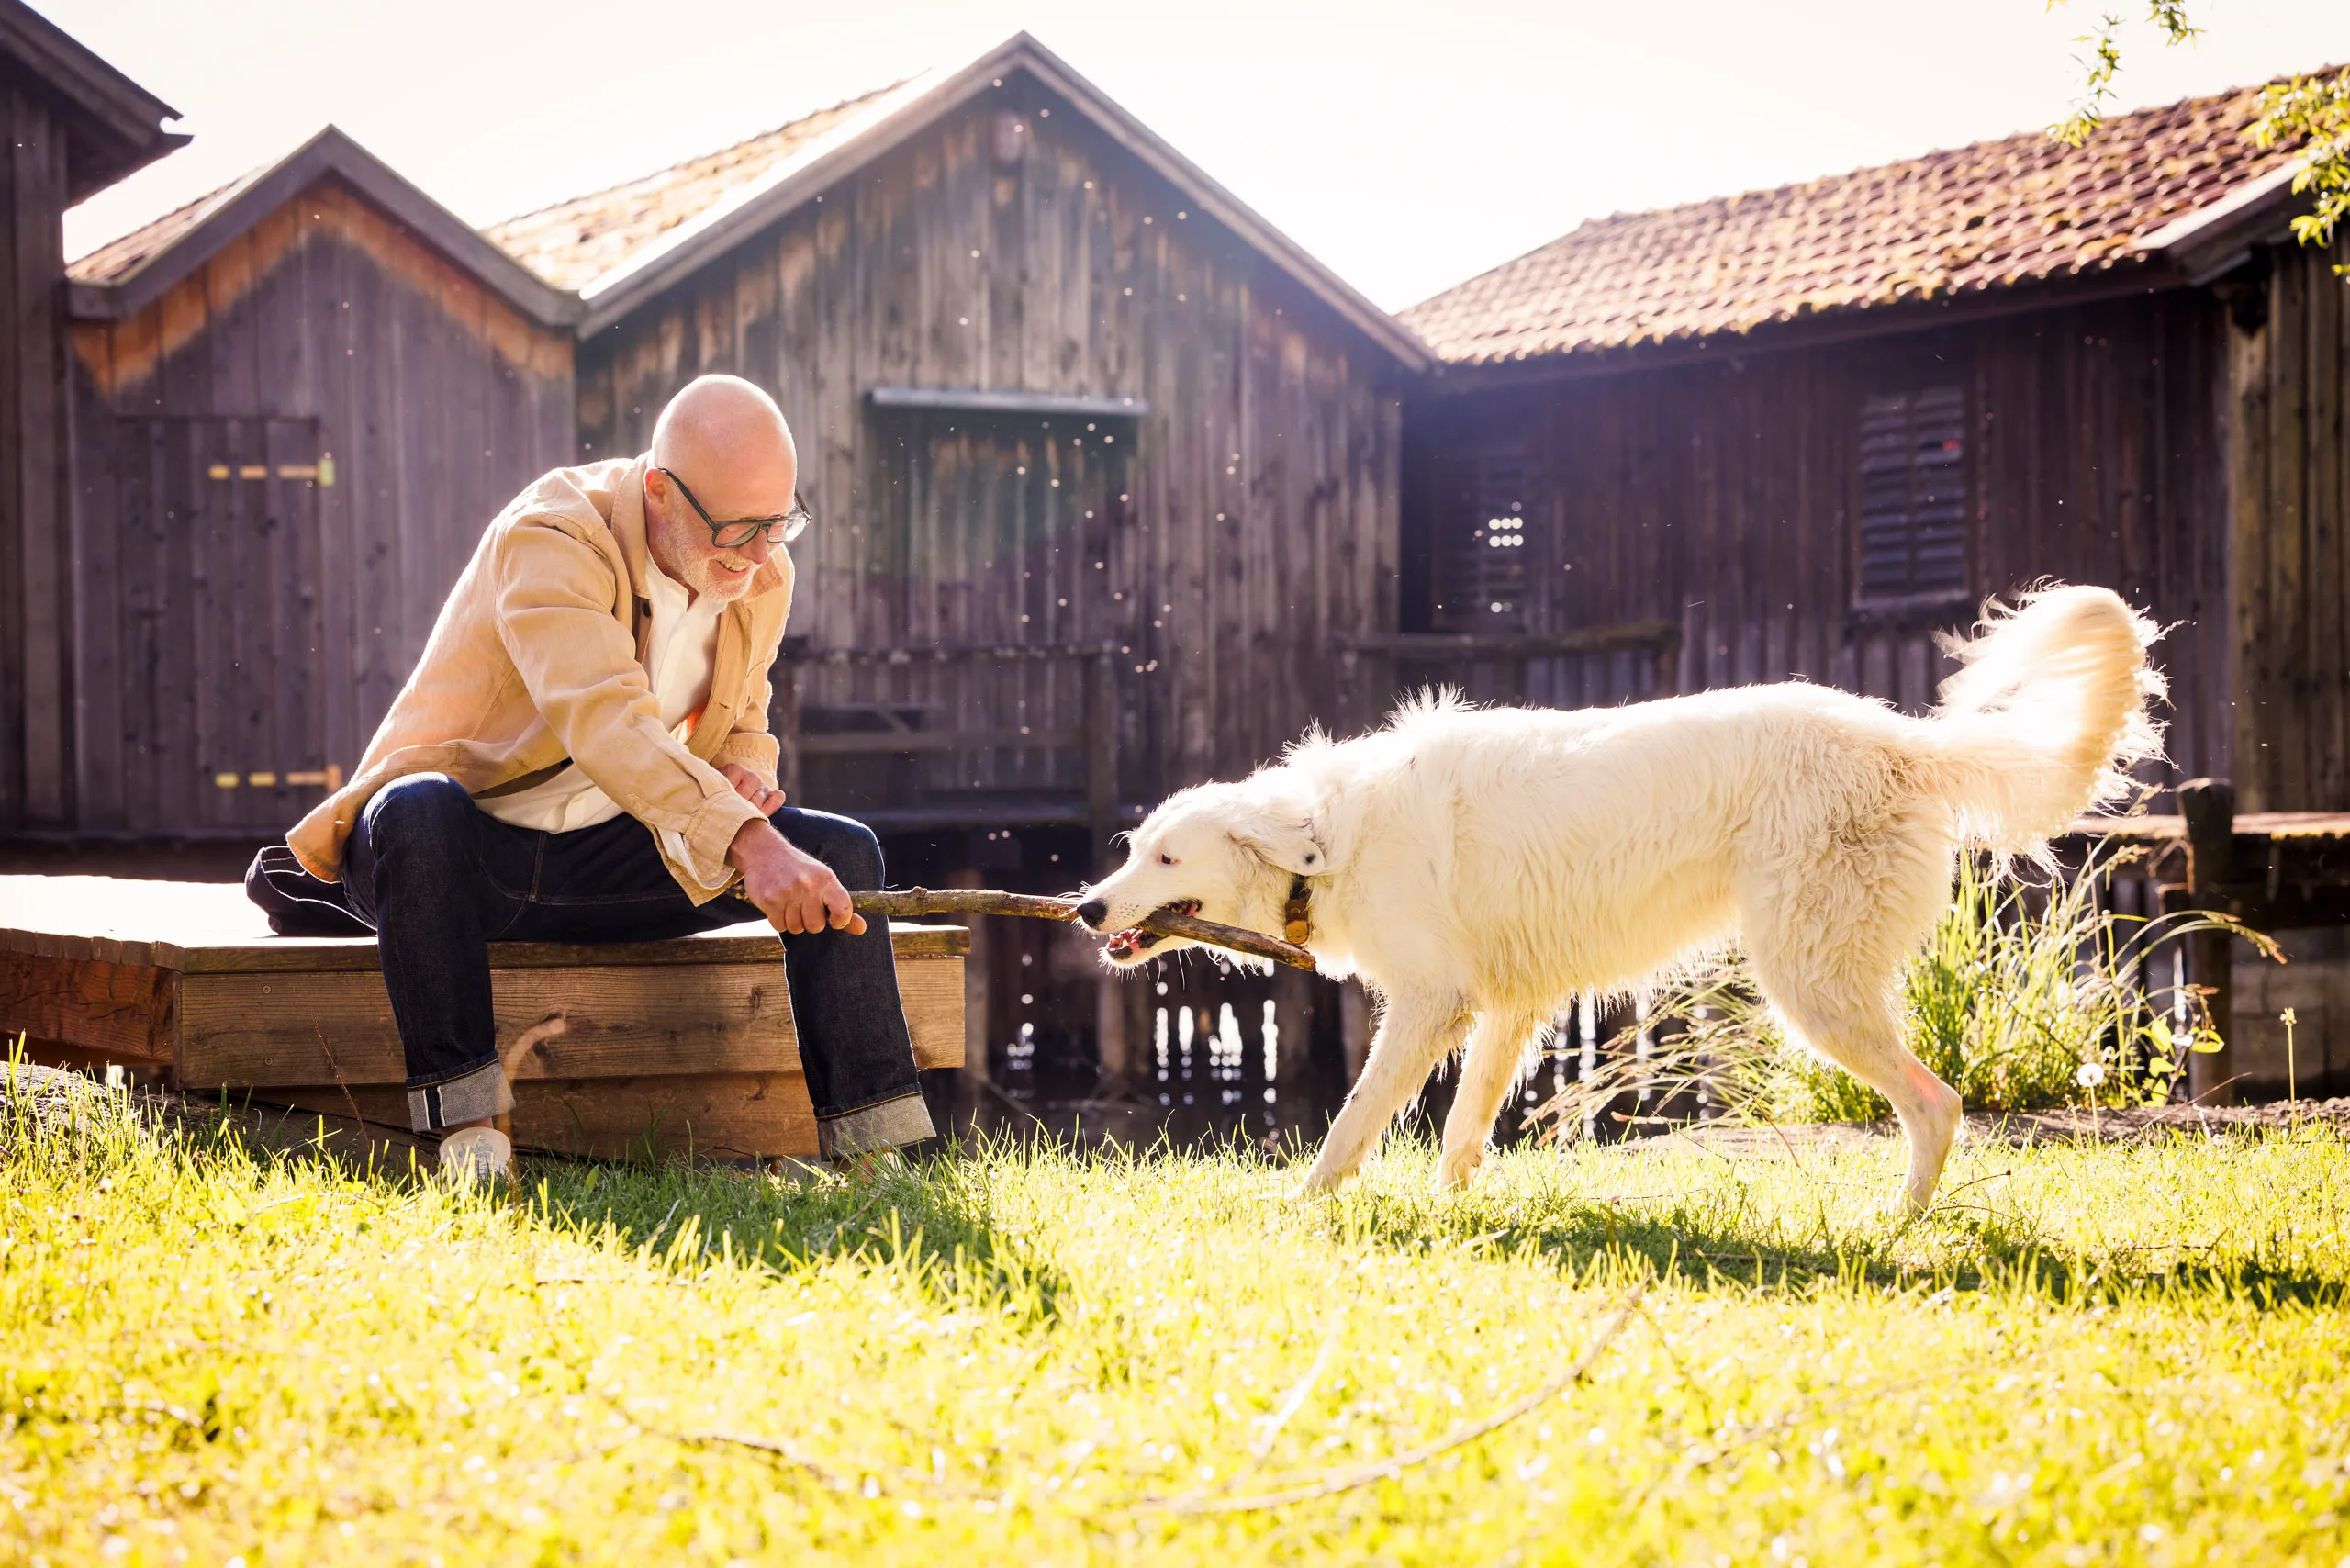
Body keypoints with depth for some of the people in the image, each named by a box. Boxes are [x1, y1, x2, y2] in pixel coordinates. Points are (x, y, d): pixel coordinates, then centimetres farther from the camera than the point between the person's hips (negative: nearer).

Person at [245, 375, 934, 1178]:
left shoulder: (764, 574, 1)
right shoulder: (550, 539, -23)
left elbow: (742, 722, 20)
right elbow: (602, 720, -40)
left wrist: (743, 773, -7)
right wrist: (745, 842, -54)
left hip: (612, 857, 6)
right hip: (470, 841, -6)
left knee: (844, 849, -13)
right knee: (417, 813, -41)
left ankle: (872, 1147, -12)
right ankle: (465, 1123, -32)